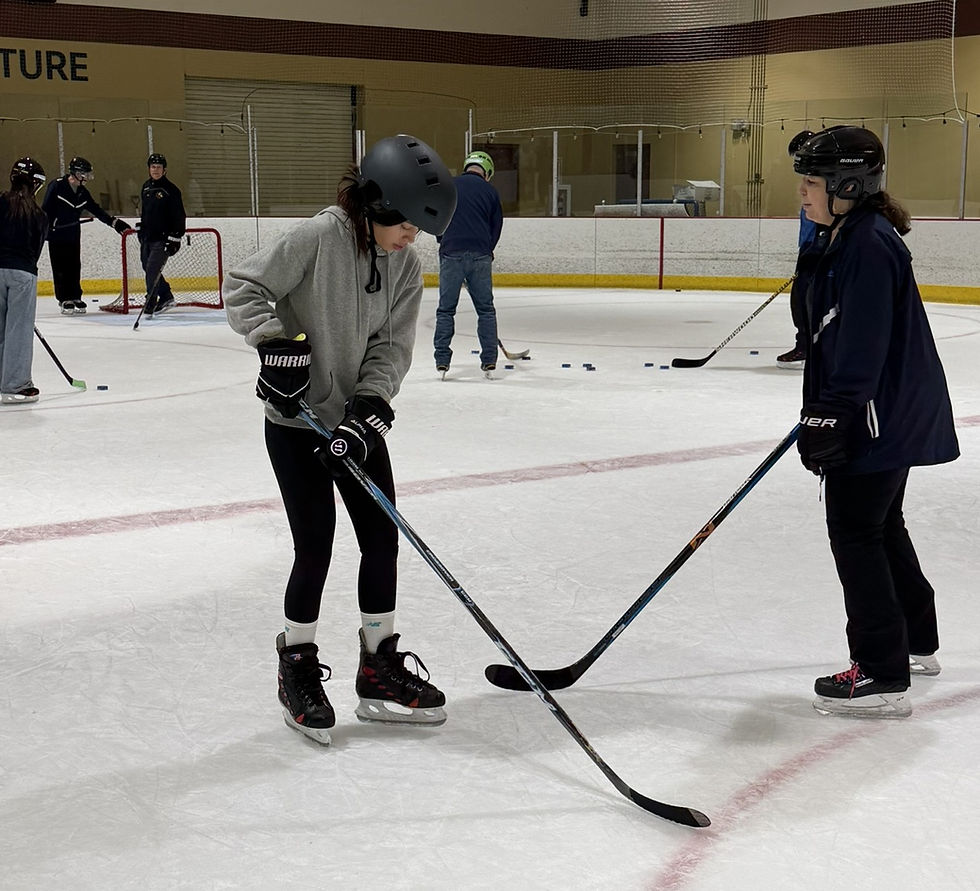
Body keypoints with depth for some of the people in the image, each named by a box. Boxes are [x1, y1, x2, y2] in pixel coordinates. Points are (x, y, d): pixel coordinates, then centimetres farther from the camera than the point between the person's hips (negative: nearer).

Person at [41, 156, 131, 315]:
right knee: (60, 268, -2)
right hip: (56, 234, -6)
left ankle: (74, 297, 13)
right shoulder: (56, 186, -14)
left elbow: (96, 211, 10)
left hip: (73, 235, 6)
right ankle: (65, 300, 2)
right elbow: (46, 209, -13)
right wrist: (44, 229, -15)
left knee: (74, 267, 6)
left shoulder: (83, 192, 6)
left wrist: (114, 222, 3)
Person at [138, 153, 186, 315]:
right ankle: (166, 297, 27)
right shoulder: (146, 187, 12)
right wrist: (141, 229, 23)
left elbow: (179, 216, -12)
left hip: (163, 239, -8)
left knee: (153, 269, -15)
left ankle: (150, 304, -12)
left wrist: (175, 238, -17)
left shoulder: (171, 190, -10)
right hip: (147, 237, 8)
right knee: (148, 268, 13)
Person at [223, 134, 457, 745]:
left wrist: (369, 410, -16)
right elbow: (243, 288, -13)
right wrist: (275, 341, -26)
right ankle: (298, 668, 17)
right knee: (316, 548, -4)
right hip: (297, 420, -6)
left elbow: (391, 349, -2)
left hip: (359, 419, 6)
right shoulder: (317, 237, -18)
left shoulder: (407, 266, 0)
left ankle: (381, 670, 21)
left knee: (383, 538, 7)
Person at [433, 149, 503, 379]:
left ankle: (442, 361, 5)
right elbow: (496, 227, 12)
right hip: (480, 256, 0)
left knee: (446, 309, 7)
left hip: (451, 254, 0)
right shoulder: (490, 191, 8)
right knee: (486, 309, 10)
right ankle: (489, 361, 8)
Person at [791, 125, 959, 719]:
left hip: (883, 418, -11)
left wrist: (830, 418, -25)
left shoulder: (870, 244, -21)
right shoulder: (850, 237, 12)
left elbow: (861, 347, -27)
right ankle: (917, 643, 36)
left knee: (855, 531, -6)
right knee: (882, 526, 21)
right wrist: (823, 411, 25)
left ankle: (884, 677, -1)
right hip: (895, 410, 11)